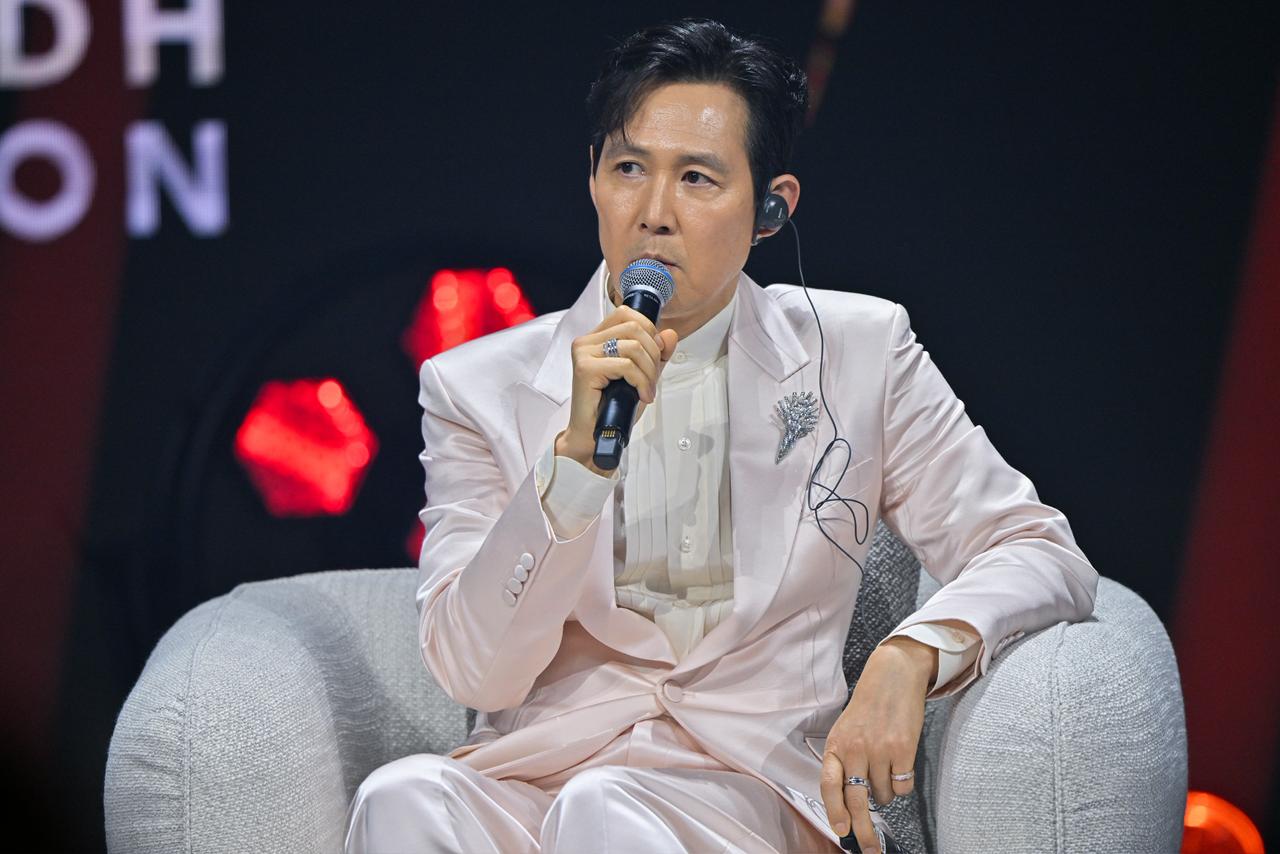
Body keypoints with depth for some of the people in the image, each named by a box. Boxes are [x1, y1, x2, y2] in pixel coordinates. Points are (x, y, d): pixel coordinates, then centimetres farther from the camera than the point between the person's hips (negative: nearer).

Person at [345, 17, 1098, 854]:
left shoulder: (859, 352, 9)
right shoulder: (478, 386, 8)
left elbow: (1044, 557, 6)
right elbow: (474, 672, -2)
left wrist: (909, 657, -15)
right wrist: (577, 453, -15)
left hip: (754, 783, -1)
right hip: (536, 772, 2)